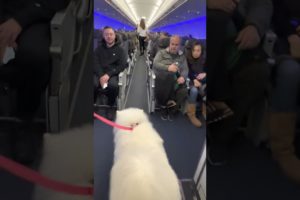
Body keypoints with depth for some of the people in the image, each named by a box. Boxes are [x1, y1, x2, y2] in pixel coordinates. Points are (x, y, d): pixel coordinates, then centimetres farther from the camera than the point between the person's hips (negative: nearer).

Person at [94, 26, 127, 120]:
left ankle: (111, 107, -7)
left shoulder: (120, 50, 9)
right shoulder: (99, 48, 14)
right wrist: (101, 76, -15)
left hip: (113, 74, -1)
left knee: (113, 85, -35)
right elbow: (95, 63, 4)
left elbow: (122, 65, -2)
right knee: (93, 84, -32)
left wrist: (108, 74, -16)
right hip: (99, 73, 1)